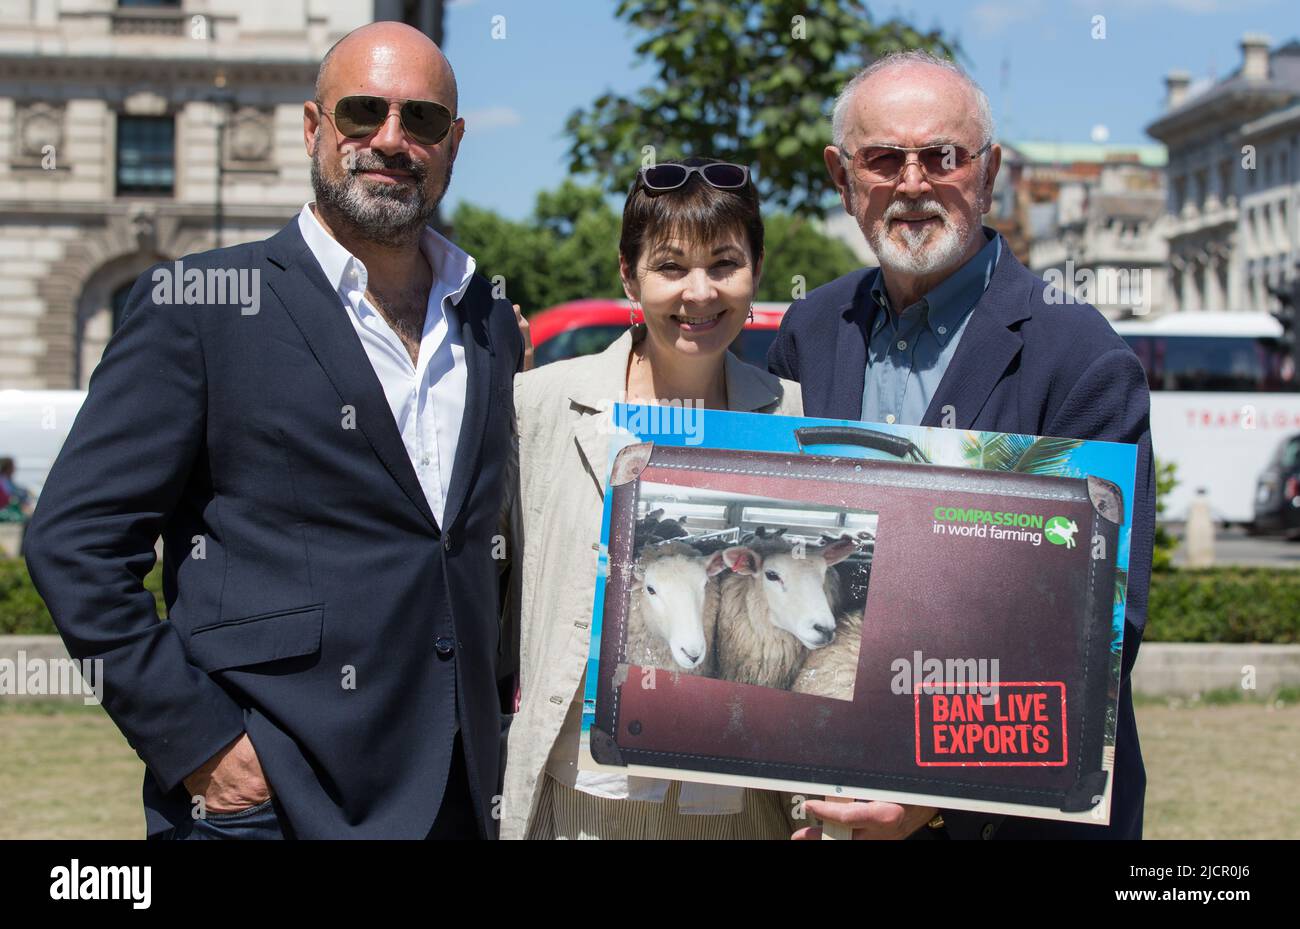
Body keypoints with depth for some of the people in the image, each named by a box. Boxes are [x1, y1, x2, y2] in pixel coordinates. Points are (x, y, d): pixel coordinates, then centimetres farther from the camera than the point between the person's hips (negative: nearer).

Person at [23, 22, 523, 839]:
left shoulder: (492, 326, 11)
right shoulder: (199, 306, -4)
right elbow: (73, 539, -7)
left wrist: (493, 730, 9)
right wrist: (194, 741, -12)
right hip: (269, 798, -4)